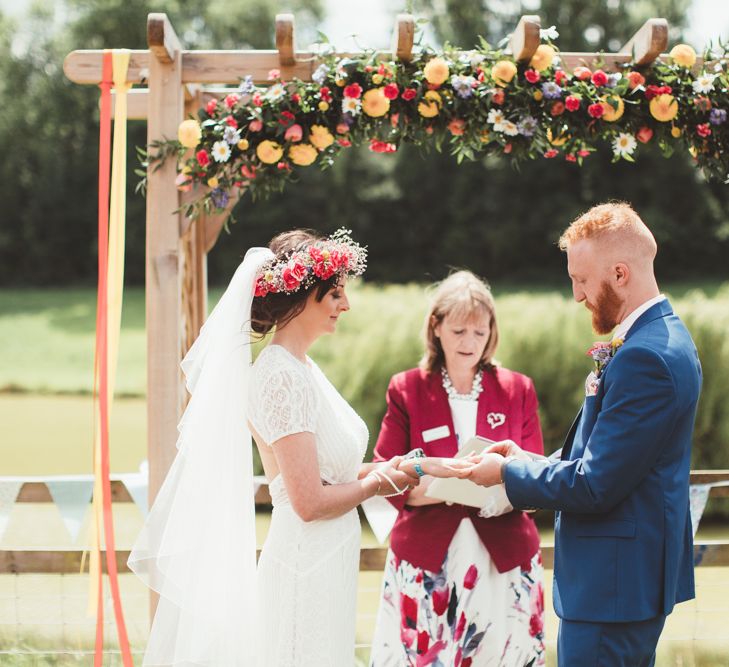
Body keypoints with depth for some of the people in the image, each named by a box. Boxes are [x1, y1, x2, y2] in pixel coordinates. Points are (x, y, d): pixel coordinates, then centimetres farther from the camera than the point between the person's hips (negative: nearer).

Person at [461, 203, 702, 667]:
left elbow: (595, 487, -22)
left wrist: (508, 472, -8)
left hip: (613, 584, -11)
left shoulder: (644, 357, -22)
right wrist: (530, 464, 7)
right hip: (641, 575, 11)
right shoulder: (665, 339, 11)